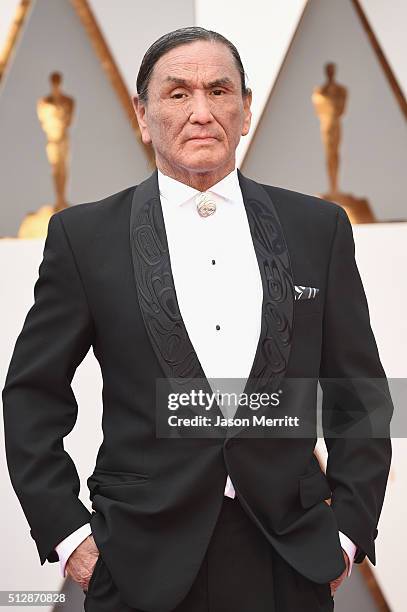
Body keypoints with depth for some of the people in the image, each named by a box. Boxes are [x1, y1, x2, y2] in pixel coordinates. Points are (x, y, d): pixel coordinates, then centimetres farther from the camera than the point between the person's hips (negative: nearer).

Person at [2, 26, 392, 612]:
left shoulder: (319, 227, 3)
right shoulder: (85, 234, -1)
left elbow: (361, 393, 7)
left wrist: (349, 529, 2)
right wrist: (67, 533, -2)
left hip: (289, 562, 2)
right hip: (144, 563, -1)